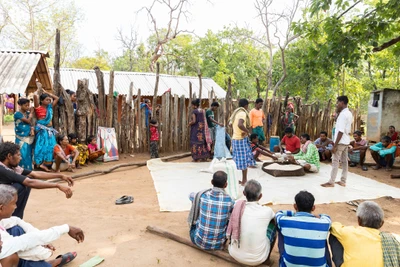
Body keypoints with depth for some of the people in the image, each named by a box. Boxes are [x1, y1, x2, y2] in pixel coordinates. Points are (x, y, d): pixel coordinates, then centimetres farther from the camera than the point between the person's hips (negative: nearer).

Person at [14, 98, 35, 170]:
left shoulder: (28, 113, 10)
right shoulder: (17, 114, -9)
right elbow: (28, 121, -16)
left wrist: (32, 129, -9)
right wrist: (31, 112, -2)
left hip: (29, 137, 6)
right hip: (21, 138, -6)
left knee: (29, 155, 10)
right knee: (23, 155, -7)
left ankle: (28, 170, 19)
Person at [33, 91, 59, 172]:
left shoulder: (50, 107, 13)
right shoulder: (38, 107, -4)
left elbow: (57, 98, 22)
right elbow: (35, 96, -19)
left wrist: (47, 93, 19)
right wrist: (37, 91, 2)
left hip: (49, 129, 6)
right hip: (42, 129, -6)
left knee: (50, 146, 1)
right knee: (43, 146, -7)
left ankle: (45, 164, 4)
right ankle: (40, 163, -2)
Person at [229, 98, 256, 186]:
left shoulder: (235, 112, 11)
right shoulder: (243, 113, -15)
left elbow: (230, 123, 21)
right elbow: (240, 125, -32)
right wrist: (247, 131, -20)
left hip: (235, 138, 9)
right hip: (242, 139, -9)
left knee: (237, 159, 13)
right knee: (244, 159, -1)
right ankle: (244, 181, 6)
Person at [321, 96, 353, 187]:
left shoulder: (343, 114, -18)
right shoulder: (349, 114, 13)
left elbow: (341, 131, -23)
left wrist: (335, 145, -22)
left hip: (341, 141, -10)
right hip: (346, 141, 10)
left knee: (335, 161, -5)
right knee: (344, 161, 11)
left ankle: (331, 182, -1)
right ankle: (343, 181, 18)